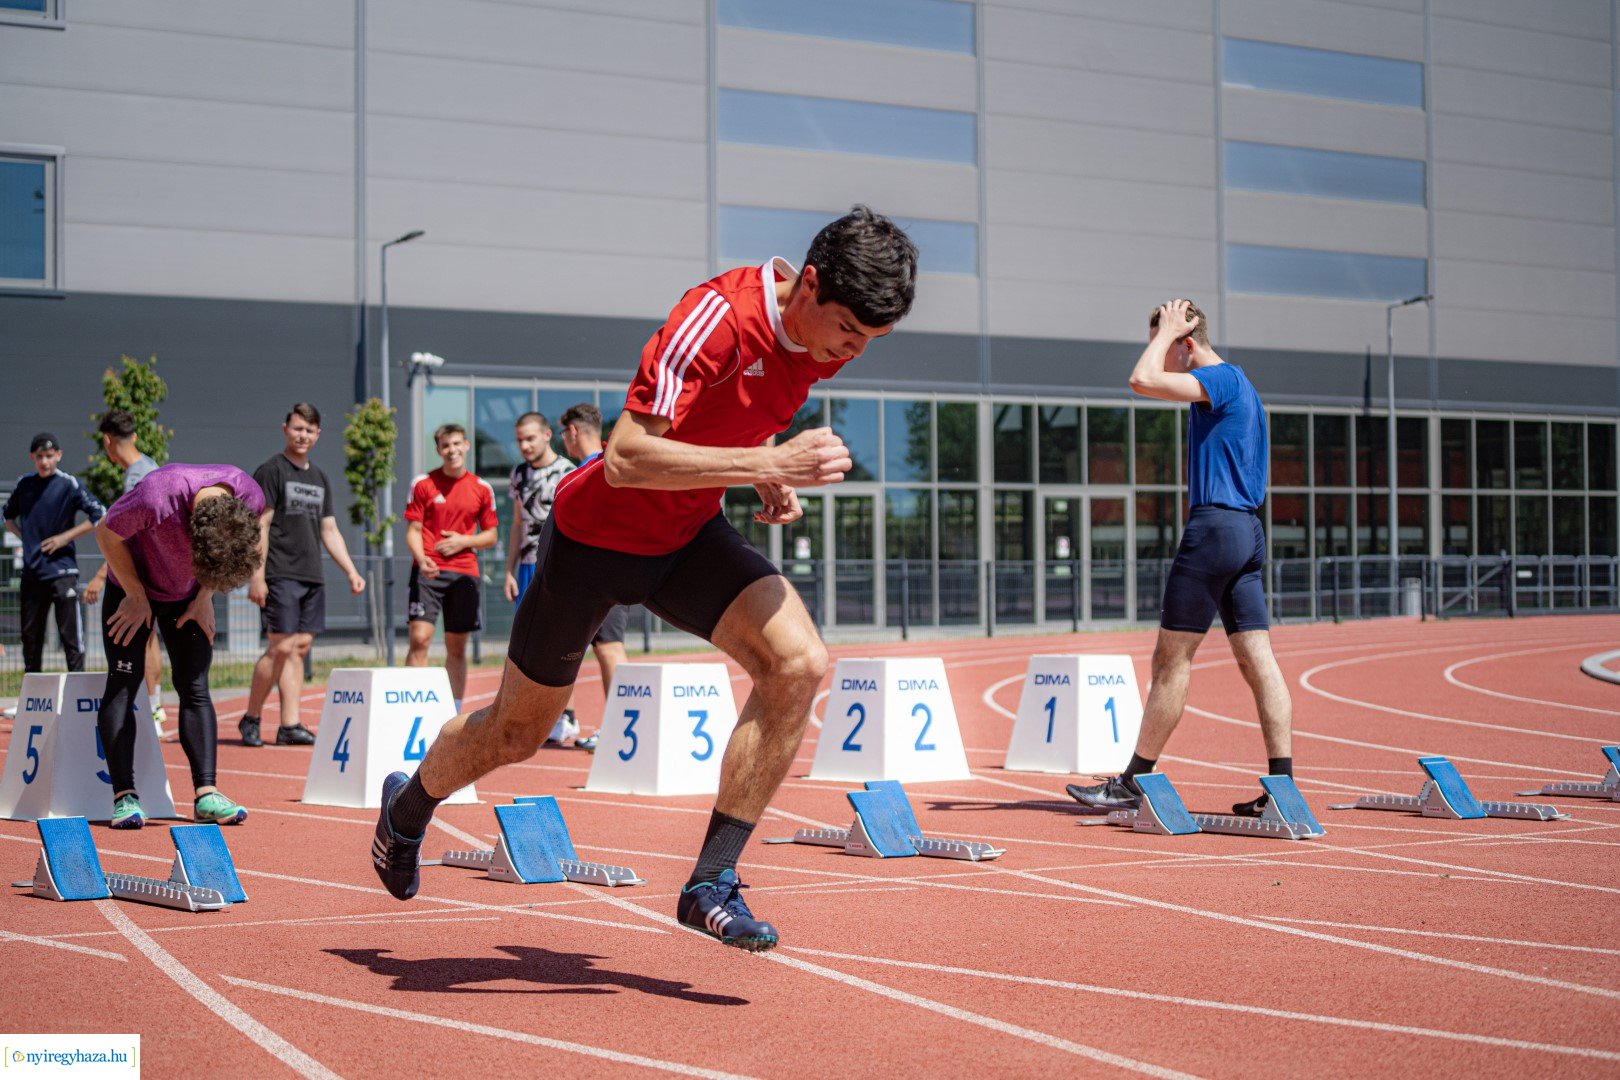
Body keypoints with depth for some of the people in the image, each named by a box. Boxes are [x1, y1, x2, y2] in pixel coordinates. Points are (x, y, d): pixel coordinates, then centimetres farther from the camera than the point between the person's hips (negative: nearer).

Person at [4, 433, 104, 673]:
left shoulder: (69, 484, -6)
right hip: (31, 572, 5)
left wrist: (65, 537, -10)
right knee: (30, 635, 11)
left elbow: (100, 516, -9)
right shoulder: (24, 484, 9)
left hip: (62, 570, -5)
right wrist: (24, 536, 9)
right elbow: (8, 515, 25)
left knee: (70, 634, -7)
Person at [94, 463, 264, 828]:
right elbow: (107, 534, -21)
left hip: (187, 596, 3)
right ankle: (124, 796, -10)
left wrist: (205, 597, -3)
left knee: (195, 688, -3)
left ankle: (206, 795, -5)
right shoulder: (157, 497, -41)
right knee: (123, 684, -10)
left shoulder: (251, 499, -28)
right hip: (134, 588, -3)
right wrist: (136, 596, -13)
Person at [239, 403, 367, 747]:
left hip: (312, 577, 7)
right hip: (281, 576, -7)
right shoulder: (271, 471, -3)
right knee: (281, 648, -10)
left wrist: (351, 572, 14)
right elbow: (259, 526, -9)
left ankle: (289, 725, 5)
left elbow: (329, 531, 23)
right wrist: (257, 576, -16)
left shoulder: (320, 478, 19)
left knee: (301, 648, 3)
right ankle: (250, 719, 3)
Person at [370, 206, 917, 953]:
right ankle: (408, 805, 47)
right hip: (597, 533, -6)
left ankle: (710, 884, -13)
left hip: (688, 537, 6)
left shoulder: (828, 337, -8)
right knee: (515, 734, 13)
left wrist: (775, 480, -2)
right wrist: (768, 463, -40)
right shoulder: (719, 316, -32)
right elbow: (626, 457, -38)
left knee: (799, 664, -21)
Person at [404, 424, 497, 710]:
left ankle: (455, 714, 14)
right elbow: (413, 530, 0)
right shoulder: (422, 484, 2)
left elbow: (490, 536, 12)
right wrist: (421, 560, -18)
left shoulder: (482, 488, 8)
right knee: (419, 638, -13)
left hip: (464, 574, 2)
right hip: (427, 573, -2)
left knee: (457, 647, 7)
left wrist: (464, 541, -7)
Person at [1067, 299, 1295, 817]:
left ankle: (1134, 782, 1)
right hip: (1247, 530, 10)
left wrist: (1166, 331, -7)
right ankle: (1282, 784, 0)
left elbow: (1142, 381, -21)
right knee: (1257, 661, 3)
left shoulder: (1222, 377, -10)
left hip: (1215, 527, -10)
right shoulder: (1235, 384, 20)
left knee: (1172, 659, -4)